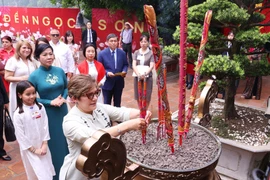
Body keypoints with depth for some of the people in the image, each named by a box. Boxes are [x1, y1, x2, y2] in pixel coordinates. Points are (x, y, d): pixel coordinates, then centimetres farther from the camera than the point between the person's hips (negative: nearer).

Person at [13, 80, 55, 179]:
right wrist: (34, 150, -10)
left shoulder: (40, 107, -5)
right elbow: (20, 136, -12)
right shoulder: (18, 114, -15)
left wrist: (44, 144, -6)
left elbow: (45, 126, -1)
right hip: (29, 149, -3)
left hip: (42, 146, 3)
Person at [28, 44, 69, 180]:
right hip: (47, 113, -3)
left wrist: (63, 98, -10)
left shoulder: (60, 71, -2)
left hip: (62, 110, 4)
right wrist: (50, 102, -16)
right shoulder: (34, 76, -12)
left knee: (65, 139, 16)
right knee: (53, 142, 10)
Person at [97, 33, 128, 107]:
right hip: (107, 83, -2)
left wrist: (124, 71, -12)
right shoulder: (102, 53, -7)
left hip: (119, 82, 3)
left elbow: (125, 64, 9)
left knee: (117, 104, 15)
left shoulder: (122, 53, 1)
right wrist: (107, 73, -22)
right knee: (107, 104, 11)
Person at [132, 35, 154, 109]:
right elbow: (134, 65, -5)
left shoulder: (151, 53, -2)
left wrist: (145, 74, -27)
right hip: (137, 76, 2)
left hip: (147, 76, -2)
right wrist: (138, 74, -21)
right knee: (138, 96, 10)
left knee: (147, 96, 2)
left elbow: (152, 66, -11)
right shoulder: (136, 52, 5)